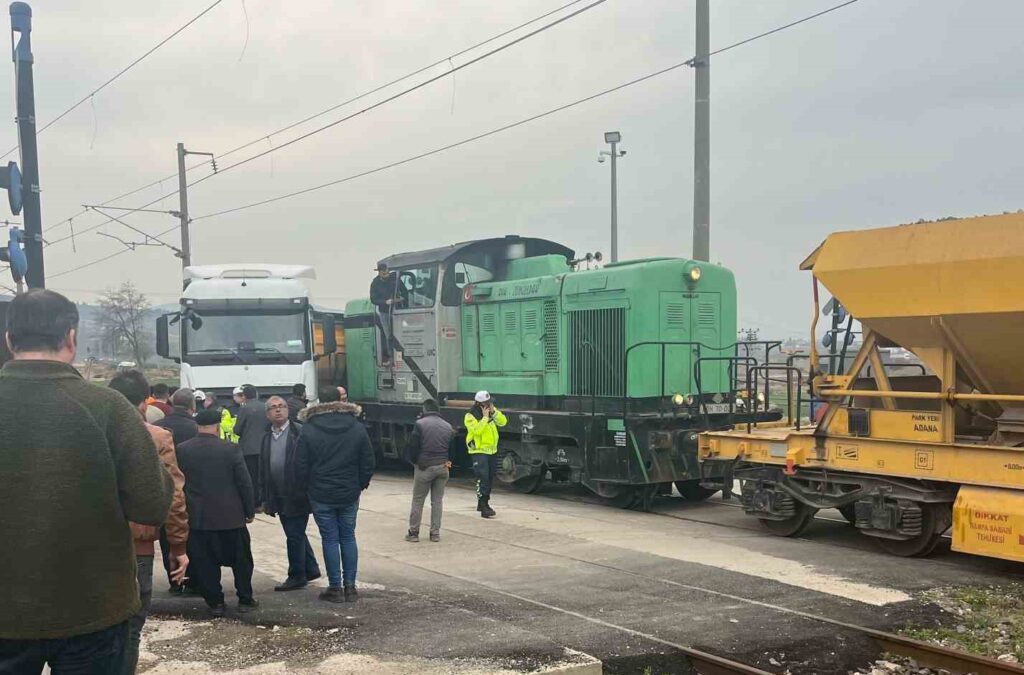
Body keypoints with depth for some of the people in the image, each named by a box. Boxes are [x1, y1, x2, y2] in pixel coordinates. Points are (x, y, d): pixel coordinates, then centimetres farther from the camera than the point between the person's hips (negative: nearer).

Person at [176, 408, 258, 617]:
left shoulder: (181, 450, -3)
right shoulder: (231, 449, -10)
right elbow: (244, 482, -7)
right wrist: (250, 511, 4)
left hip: (196, 517, 1)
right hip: (230, 516, -1)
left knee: (204, 562, 9)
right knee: (241, 559, 13)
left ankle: (215, 602, 12)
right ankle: (245, 600, 19)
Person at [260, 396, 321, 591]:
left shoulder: (300, 432, -8)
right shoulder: (267, 438, 12)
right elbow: (263, 471, 14)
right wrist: (266, 499, 13)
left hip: (297, 496, -7)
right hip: (279, 498, 7)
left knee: (295, 535, -3)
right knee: (296, 534, 16)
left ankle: (297, 576, 9)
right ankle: (311, 569, 30)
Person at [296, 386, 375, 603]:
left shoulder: (308, 430, -9)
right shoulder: (357, 428, -1)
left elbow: (300, 466, -6)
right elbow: (368, 463, 1)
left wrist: (305, 488, 9)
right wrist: (361, 484, 14)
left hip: (321, 496, -2)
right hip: (350, 494, 2)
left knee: (330, 539, 3)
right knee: (348, 537, 10)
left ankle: (335, 587, 6)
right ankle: (350, 586, 11)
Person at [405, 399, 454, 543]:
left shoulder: (420, 424, -8)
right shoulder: (448, 426, 7)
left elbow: (412, 446, -8)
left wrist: (414, 461, 8)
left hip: (424, 467, -4)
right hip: (443, 467, 4)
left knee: (417, 500, 5)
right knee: (437, 501, 11)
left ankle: (413, 532, 7)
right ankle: (435, 533, 11)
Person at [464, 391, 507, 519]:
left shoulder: (492, 411, 7)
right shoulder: (470, 416, -12)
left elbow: (503, 422, -3)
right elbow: (477, 430, -25)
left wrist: (494, 412, -14)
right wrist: (485, 417, -23)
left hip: (492, 450, 7)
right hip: (479, 451, -7)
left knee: (490, 479, 15)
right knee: (483, 478, -14)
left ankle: (483, 503, 30)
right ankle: (484, 508, -14)